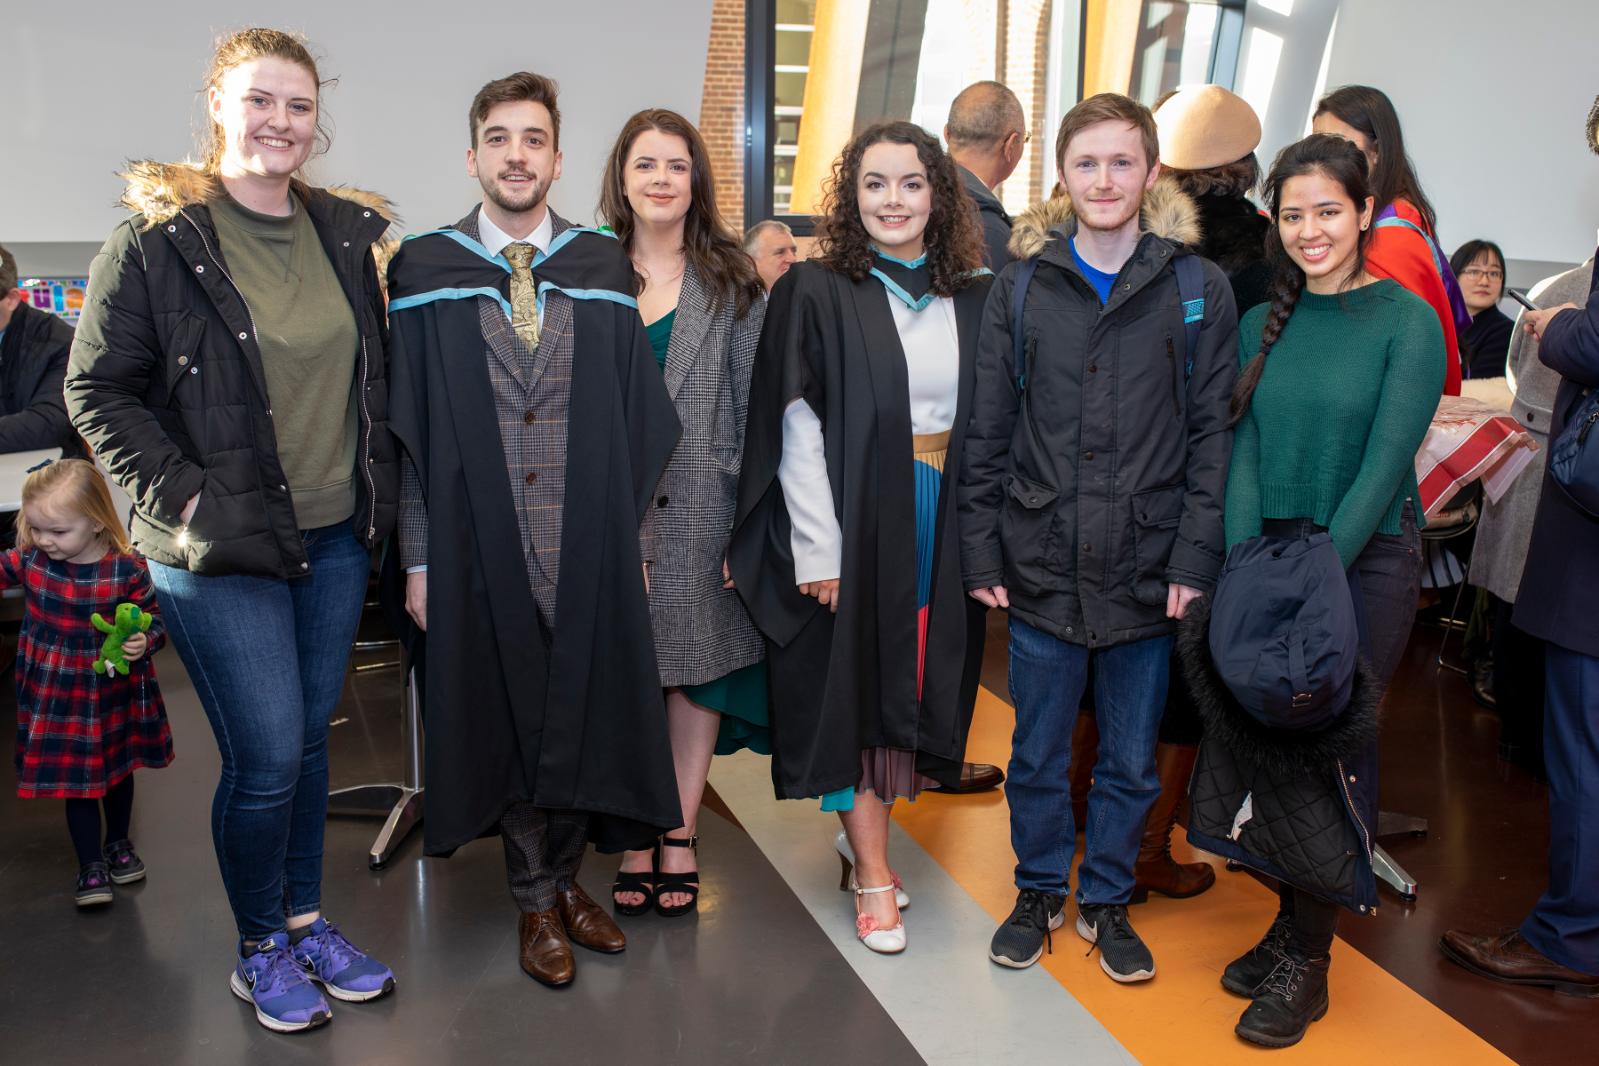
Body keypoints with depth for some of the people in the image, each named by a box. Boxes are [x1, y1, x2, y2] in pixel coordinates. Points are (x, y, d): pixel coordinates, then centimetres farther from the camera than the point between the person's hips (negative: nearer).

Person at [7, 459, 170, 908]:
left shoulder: (127, 569, -18)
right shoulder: (28, 561, -11)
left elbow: (154, 620, -7)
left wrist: (143, 642, -26)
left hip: (116, 695, 0)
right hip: (57, 701, 1)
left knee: (120, 770, 19)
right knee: (76, 782, 6)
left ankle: (118, 843, 43)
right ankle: (91, 865, 22)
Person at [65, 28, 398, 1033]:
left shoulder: (349, 232, 6)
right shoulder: (158, 239, -9)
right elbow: (98, 390, -7)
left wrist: (380, 487, 5)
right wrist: (184, 496, -14)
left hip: (338, 537, 5)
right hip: (224, 552, -5)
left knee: (309, 738, 15)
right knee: (267, 759, 0)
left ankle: (305, 919, 34)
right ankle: (259, 950, 23)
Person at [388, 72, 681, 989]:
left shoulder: (605, 269, 5)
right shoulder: (425, 271, 1)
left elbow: (641, 414, 5)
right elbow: (408, 424, -1)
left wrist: (634, 533, 0)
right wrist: (417, 558, -5)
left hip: (590, 544, 2)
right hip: (479, 545, -1)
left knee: (585, 711, 10)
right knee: (506, 718, 9)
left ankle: (565, 878, 32)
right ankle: (537, 900, 28)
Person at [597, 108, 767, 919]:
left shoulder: (732, 285, 6)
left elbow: (752, 408, 2)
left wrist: (750, 518, -5)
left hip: (701, 510, 0)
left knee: (700, 665, 6)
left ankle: (680, 835, 20)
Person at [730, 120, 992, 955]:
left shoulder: (971, 299, 6)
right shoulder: (815, 292, -6)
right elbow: (796, 430, -10)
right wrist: (817, 548, -15)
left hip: (943, 523, 4)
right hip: (852, 517, -4)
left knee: (915, 679, 11)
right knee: (855, 678, 3)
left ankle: (862, 827, 31)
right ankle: (872, 872, 15)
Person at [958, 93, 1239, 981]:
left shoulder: (1200, 291, 1)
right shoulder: (1022, 285, 4)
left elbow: (1212, 434, 0)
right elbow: (988, 432, 4)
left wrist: (1195, 557, -7)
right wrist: (981, 550, 0)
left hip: (1147, 569, 0)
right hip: (1043, 565, 1)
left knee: (1131, 762, 13)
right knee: (1038, 754, 13)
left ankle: (1106, 901, 34)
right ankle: (1039, 891, 35)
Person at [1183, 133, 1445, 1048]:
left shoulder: (1406, 321, -6)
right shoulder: (1266, 323, 8)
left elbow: (1386, 459, -12)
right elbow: (1244, 448, 2)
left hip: (1367, 561, -4)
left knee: (1327, 750, 0)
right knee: (1266, 739, 5)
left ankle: (1307, 964, 14)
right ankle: (1290, 924, 25)